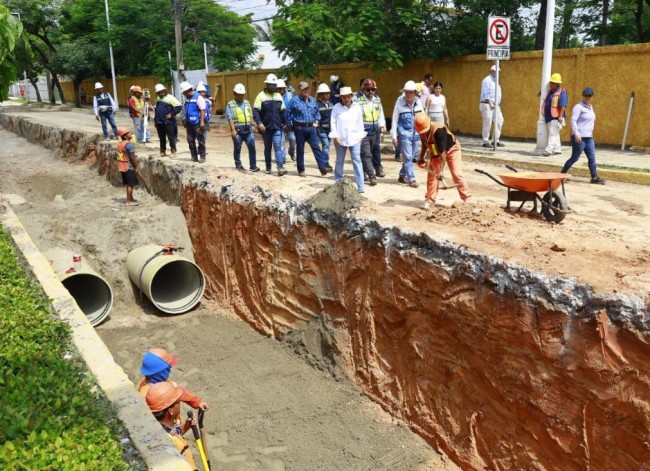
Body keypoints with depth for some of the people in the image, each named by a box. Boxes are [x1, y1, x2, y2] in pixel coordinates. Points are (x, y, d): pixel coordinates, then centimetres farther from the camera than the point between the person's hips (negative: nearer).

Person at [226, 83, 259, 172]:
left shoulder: (247, 103, 16)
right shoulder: (230, 104, 1)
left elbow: (251, 116, 19)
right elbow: (230, 118, -6)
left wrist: (253, 125, 9)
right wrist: (233, 130, -13)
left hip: (248, 129, 4)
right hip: (237, 130, -3)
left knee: (252, 147, -4)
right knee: (237, 148, 5)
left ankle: (253, 166, 2)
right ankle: (238, 165, 16)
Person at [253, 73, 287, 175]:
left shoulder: (278, 96, 10)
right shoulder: (261, 95, -3)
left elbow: (283, 111, 17)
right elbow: (255, 110, -9)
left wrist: (284, 123, 14)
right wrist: (259, 123, -20)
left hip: (277, 127, 2)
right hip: (266, 127, -2)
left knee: (278, 147, -8)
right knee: (267, 148, 10)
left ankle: (280, 167, -14)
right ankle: (268, 167, 22)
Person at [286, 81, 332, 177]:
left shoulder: (312, 100, 10)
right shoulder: (294, 100, -6)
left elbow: (317, 112, 23)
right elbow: (288, 113, -3)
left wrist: (316, 121, 13)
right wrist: (290, 125, -1)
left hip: (311, 127, 4)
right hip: (299, 128, -4)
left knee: (316, 147, -2)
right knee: (300, 150, 5)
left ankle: (323, 167, -6)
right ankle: (301, 170, 13)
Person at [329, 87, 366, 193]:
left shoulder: (357, 107, 3)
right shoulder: (337, 107, -2)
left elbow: (360, 122, 7)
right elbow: (333, 122, -2)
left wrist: (361, 136, 5)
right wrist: (335, 136, -8)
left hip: (354, 138, 1)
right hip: (340, 139, 0)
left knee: (357, 160, -7)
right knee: (339, 161, 10)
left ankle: (361, 186, -8)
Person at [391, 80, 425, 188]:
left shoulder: (418, 102, 3)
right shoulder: (399, 103, -7)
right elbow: (395, 120, -3)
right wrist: (394, 136, -4)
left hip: (416, 134, 5)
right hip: (404, 134, -5)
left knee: (411, 157, 12)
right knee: (408, 157, -6)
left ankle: (402, 176, 27)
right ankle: (411, 179, -1)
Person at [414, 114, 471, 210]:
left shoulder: (438, 130, -37)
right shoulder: (422, 131, -16)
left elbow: (443, 151, -36)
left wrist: (440, 170, -37)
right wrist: (421, 158, 1)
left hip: (451, 149, -6)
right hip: (435, 152, 6)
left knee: (457, 174, -15)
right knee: (431, 173, -2)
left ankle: (467, 198, -8)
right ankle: (430, 200, 6)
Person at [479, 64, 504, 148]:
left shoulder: (495, 81, 20)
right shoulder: (487, 80, -7)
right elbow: (486, 93, -15)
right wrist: (490, 103, -22)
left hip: (495, 105, 9)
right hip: (487, 105, -9)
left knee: (499, 121, 3)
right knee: (487, 124, -7)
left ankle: (496, 140, 8)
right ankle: (485, 142, -1)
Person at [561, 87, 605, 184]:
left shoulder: (590, 107, 17)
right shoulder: (578, 107, -9)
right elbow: (573, 120, -18)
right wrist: (576, 133, -27)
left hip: (589, 137, 8)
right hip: (579, 138, -8)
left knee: (592, 158, 4)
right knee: (574, 158, -2)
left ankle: (594, 177, 6)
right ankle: (562, 174, 10)